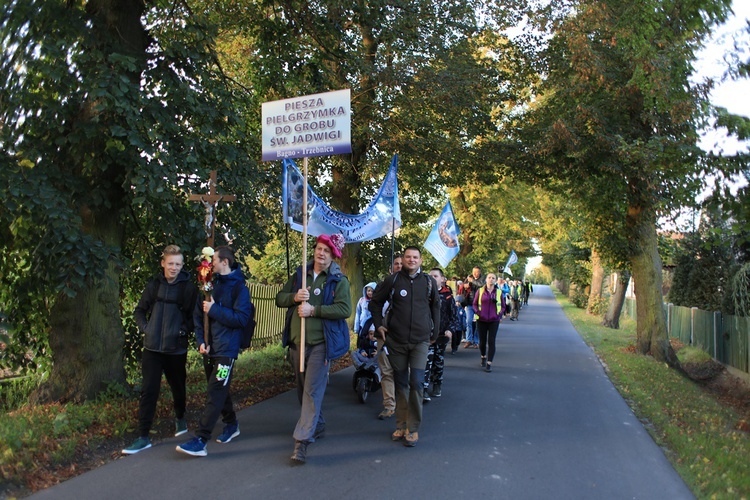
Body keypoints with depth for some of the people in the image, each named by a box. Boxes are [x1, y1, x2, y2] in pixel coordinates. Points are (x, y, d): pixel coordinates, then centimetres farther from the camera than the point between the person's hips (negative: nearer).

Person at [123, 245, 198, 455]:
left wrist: (184, 331, -16)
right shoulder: (154, 285, 4)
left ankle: (180, 417, 44)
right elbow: (140, 310, 14)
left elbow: (194, 317, -1)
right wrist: (144, 328, -2)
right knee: (148, 391, -1)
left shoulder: (189, 288, -4)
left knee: (178, 386, 16)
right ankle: (143, 437, 5)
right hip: (152, 347, 2)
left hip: (176, 348, -1)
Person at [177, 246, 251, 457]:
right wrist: (200, 341, -1)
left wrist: (214, 309, -17)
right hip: (209, 349, 7)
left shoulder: (238, 287, -8)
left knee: (215, 394, -7)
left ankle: (200, 441, -6)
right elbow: (198, 313, 10)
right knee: (219, 390, 18)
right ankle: (231, 424, 36)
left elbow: (241, 318, -15)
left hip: (226, 350, -7)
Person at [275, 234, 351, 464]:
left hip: (321, 343, -6)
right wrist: (294, 297, -11)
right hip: (297, 341, 6)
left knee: (313, 391, -10)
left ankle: (302, 441, -10)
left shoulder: (339, 280, -4)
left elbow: (345, 309, -15)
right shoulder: (299, 275, 11)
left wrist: (313, 310, -20)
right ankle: (317, 426, 36)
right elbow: (280, 298, 10)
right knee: (303, 389, 17)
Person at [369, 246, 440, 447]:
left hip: (420, 341, 0)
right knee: (401, 383, 9)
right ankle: (401, 426, 22)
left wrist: (434, 332, 12)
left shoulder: (429, 281, 3)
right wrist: (378, 325, 2)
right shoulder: (393, 280, 0)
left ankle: (413, 428, 3)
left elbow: (436, 306, 15)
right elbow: (375, 302, 10)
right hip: (396, 341, 1)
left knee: (416, 383, -10)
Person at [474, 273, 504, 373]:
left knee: (491, 341, -4)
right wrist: (478, 312, -7)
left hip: (494, 321, -1)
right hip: (481, 320, 1)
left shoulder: (499, 292, 0)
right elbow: (475, 304, 8)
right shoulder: (480, 291, 0)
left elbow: (503, 306, 10)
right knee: (482, 341, 10)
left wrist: (500, 315, -4)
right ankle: (483, 357, 36)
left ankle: (489, 363, 0)